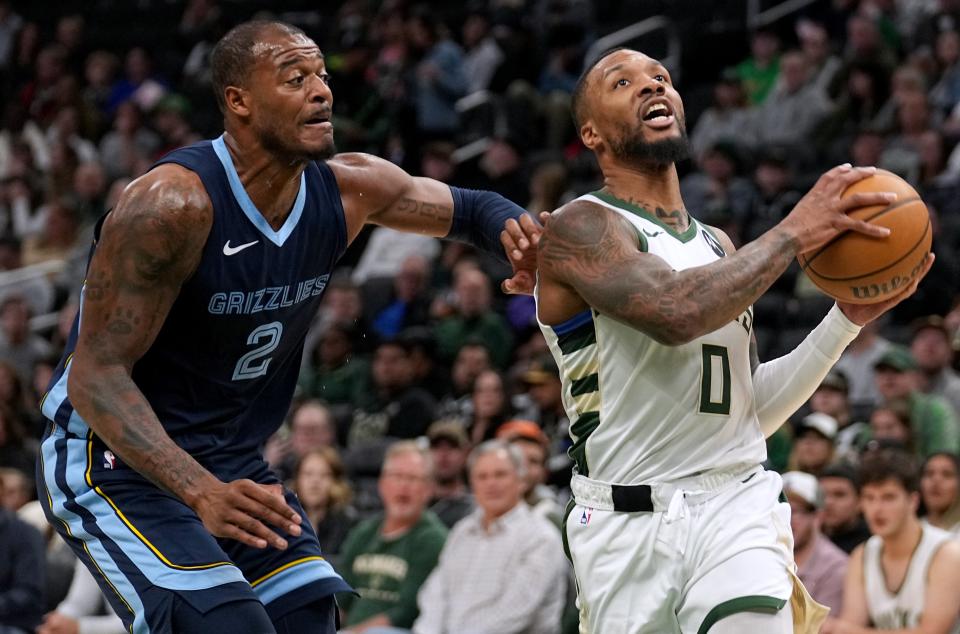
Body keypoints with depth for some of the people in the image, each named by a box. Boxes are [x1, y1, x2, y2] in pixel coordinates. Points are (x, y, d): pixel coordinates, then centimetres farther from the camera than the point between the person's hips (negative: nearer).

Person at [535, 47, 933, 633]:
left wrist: (849, 318, 11)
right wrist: (792, 235, -16)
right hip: (629, 520, -4)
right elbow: (675, 311, -24)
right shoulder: (579, 228, -5)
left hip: (737, 506, 4)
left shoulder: (718, 245, 18)